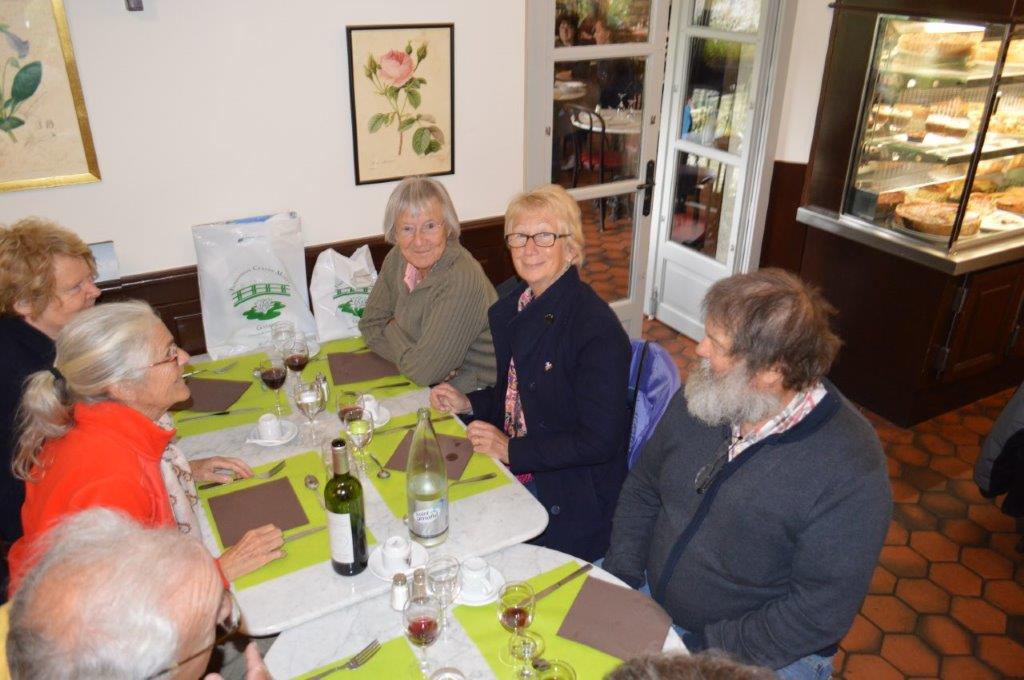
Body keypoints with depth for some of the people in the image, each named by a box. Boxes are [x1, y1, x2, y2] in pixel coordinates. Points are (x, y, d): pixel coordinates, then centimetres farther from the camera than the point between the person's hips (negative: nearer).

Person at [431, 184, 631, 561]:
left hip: (570, 495, -7)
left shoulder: (598, 329, -20)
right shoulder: (507, 310, 5)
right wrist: (469, 404, 1)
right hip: (511, 469, 7)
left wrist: (512, 451, -18)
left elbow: (600, 441, -20)